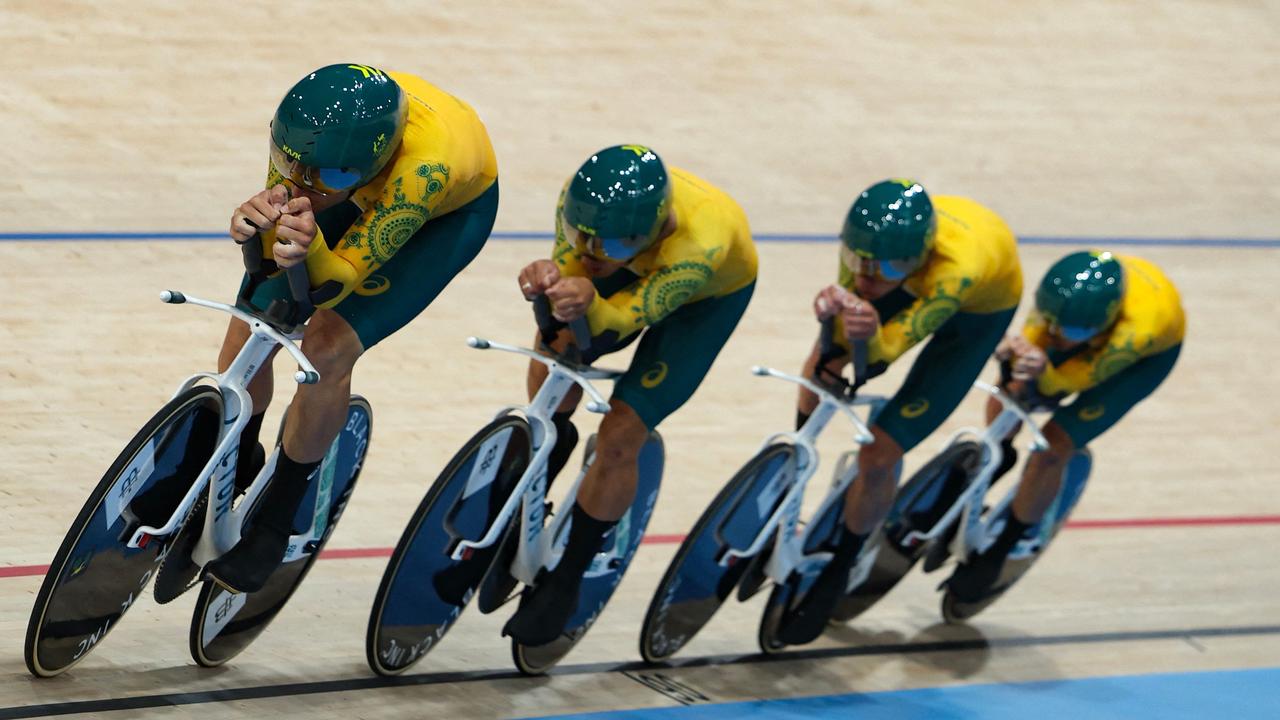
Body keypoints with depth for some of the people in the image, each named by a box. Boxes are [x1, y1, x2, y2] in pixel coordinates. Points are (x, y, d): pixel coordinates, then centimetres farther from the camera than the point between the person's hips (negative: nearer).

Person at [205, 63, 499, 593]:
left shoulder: (424, 166, -46)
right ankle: (231, 474, 26)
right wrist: (256, 225, -48)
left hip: (454, 208, -4)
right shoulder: (305, 121, -34)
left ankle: (274, 525, 1)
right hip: (370, 191, 4)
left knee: (328, 351, -20)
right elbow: (275, 250, -25)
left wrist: (310, 249, -59)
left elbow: (335, 284, -38)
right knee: (252, 327, -4)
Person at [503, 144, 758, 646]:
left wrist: (590, 305, -69)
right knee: (558, 344, -16)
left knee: (620, 437, -10)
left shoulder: (700, 240, -48)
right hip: (639, 267, 5)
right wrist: (548, 281, -57)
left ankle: (566, 581, 8)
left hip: (714, 291, -5)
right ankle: (551, 442, 20)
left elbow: (624, 319, -47)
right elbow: (570, 267, -33)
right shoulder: (584, 198, -36)